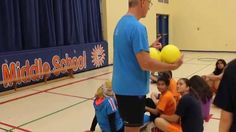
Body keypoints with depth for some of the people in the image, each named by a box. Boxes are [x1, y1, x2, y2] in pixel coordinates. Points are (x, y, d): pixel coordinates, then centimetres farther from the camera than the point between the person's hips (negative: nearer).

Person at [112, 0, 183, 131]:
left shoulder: (121, 23, 8)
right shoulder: (137, 27, -22)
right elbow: (146, 64, -26)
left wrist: (149, 49, 17)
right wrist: (173, 66, -14)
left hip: (121, 86, 9)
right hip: (132, 89, -9)